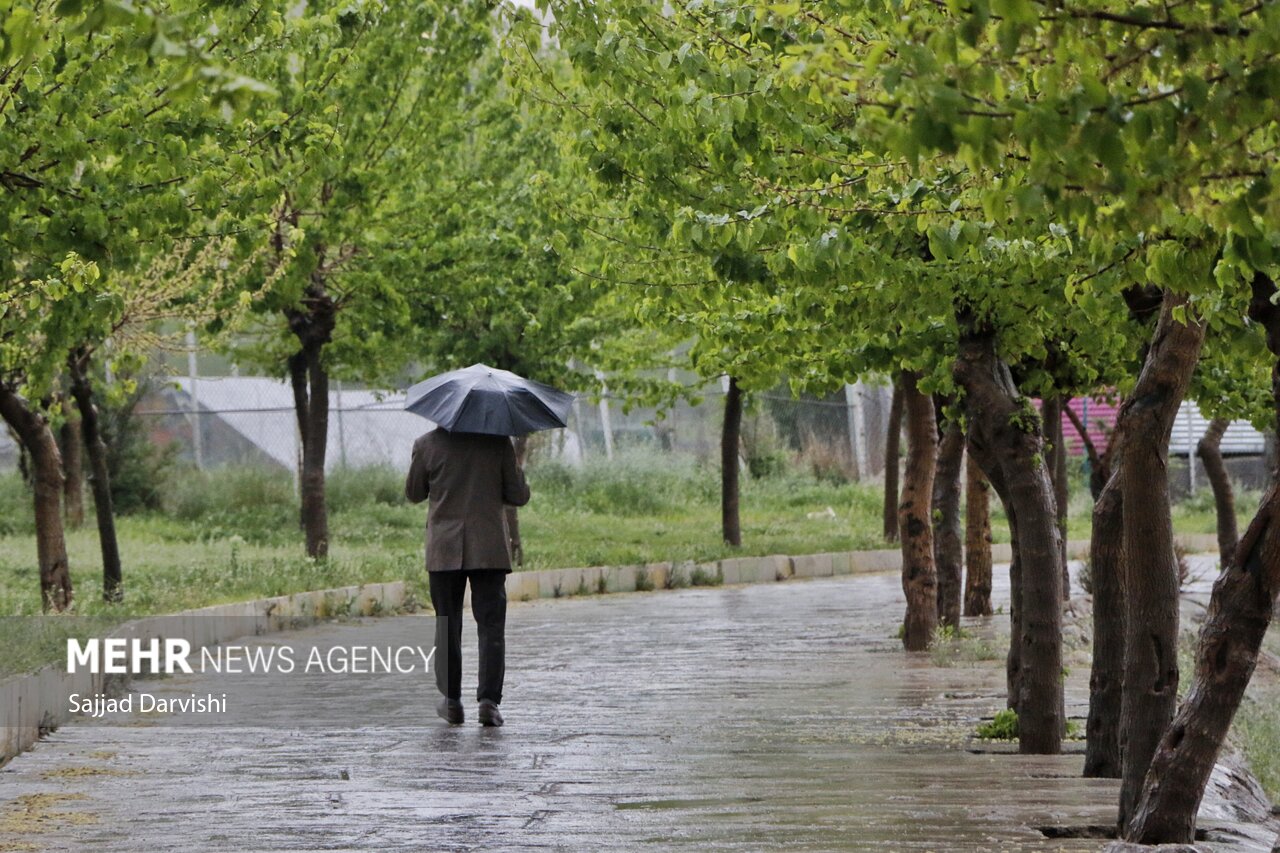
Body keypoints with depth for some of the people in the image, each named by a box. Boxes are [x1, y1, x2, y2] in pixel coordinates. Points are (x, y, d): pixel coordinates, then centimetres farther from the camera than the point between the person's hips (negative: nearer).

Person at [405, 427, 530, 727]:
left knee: (447, 625, 12)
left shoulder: (427, 444, -4)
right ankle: (488, 701, -7)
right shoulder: (498, 442, -4)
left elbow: (413, 493, 8)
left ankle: (451, 701, 14)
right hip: (489, 550, -1)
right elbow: (518, 496, -1)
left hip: (444, 551, 1)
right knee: (491, 626, 2)